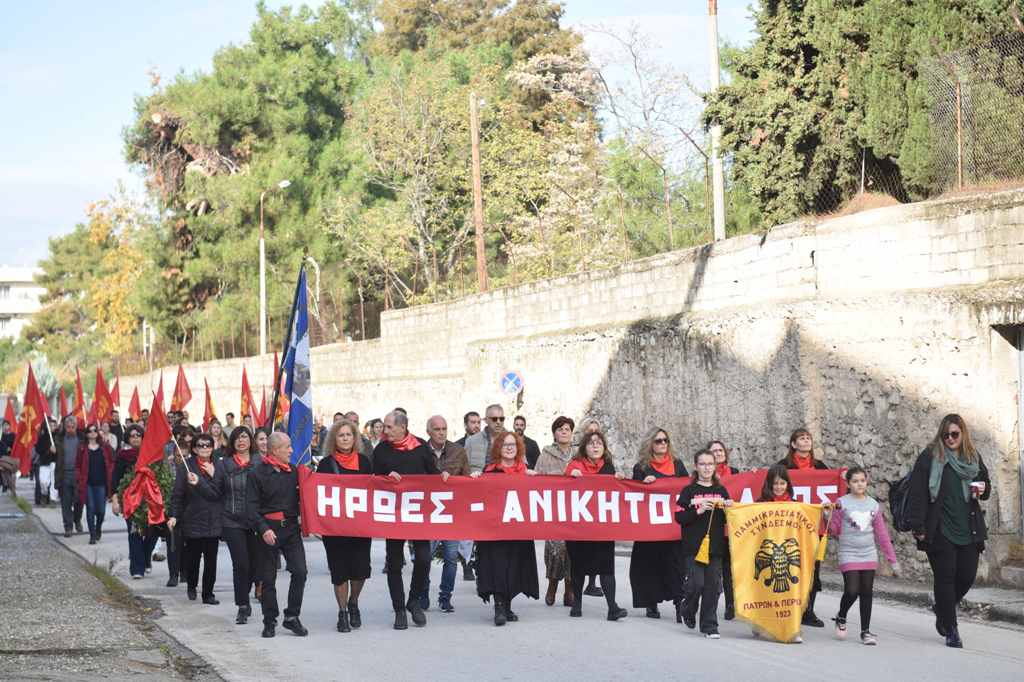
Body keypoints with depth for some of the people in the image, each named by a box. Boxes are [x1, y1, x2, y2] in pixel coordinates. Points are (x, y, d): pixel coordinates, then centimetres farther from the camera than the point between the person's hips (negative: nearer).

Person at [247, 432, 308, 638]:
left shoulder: (293, 471, 8)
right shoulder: (258, 473, -4)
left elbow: (301, 497, 16)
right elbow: (252, 505, -7)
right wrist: (263, 528, -18)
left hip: (291, 528, 3)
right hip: (269, 528, -3)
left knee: (300, 571, -8)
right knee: (268, 577, 4)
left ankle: (292, 617, 4)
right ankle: (269, 621, 15)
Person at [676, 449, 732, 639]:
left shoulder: (721, 491, 12)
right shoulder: (689, 491, 2)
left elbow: (728, 519, 17)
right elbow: (679, 517, -5)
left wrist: (729, 508, -3)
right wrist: (698, 511, -17)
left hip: (716, 546, 3)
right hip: (693, 545, -3)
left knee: (712, 586, 1)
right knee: (696, 584, -9)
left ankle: (709, 626, 7)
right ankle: (688, 610, 20)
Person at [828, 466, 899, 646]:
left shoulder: (873, 505, 6)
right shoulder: (842, 503, -4)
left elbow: (882, 534, 9)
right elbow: (834, 530, -2)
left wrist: (892, 559, 8)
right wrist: (831, 515, -21)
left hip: (869, 555, 3)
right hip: (849, 555, -3)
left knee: (866, 593, 4)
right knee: (852, 591, -12)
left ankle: (865, 631, 13)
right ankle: (841, 618, 18)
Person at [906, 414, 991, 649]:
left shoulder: (973, 457, 12)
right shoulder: (930, 457, -3)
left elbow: (985, 485, 26)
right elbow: (917, 493, -7)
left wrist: (982, 490, 1)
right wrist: (917, 525, -13)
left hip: (968, 529, 4)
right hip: (940, 530, -4)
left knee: (967, 576, 2)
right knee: (945, 577, -3)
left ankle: (943, 610, 30)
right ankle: (951, 629, 4)